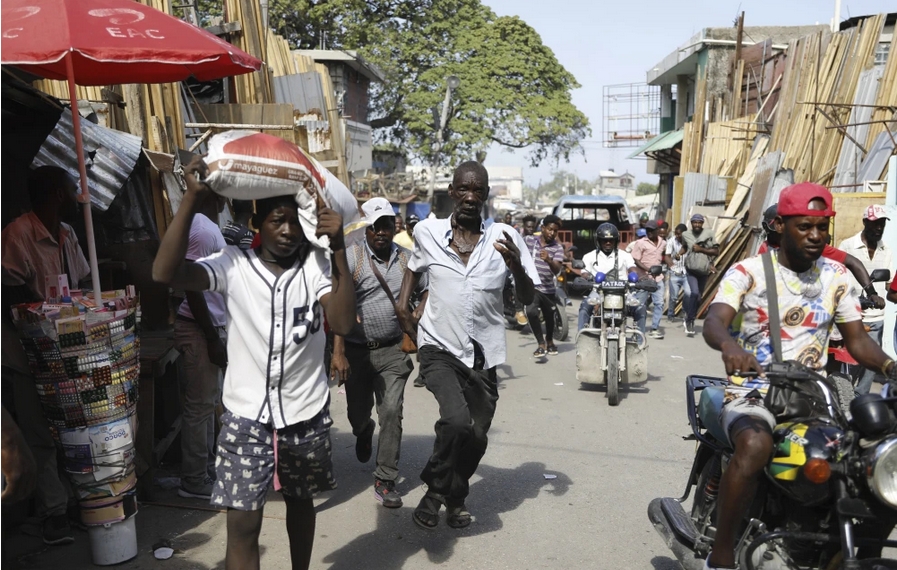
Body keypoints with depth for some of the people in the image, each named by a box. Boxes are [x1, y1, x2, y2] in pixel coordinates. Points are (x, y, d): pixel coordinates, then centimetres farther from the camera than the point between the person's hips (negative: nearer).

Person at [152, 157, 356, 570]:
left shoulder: (318, 265, -5)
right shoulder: (233, 264, -7)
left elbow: (343, 323, -20)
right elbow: (166, 273, -22)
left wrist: (339, 248, -25)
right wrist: (193, 199, -26)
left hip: (306, 414, 2)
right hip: (246, 415, -1)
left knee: (300, 501, 23)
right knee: (242, 524, -1)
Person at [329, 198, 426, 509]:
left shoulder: (406, 258, 1)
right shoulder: (351, 257, -9)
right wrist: (338, 352, -24)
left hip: (392, 350, 1)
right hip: (356, 350, -1)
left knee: (391, 413, -5)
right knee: (357, 414, 13)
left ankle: (385, 480, 9)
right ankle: (364, 432, 51)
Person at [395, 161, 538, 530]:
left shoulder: (504, 238, -4)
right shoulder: (427, 232, -2)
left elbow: (528, 300, -2)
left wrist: (517, 266, -21)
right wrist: (403, 304, 7)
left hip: (483, 354, 2)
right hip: (439, 348, -2)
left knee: (476, 438, 10)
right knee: (457, 420, -24)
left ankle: (455, 495, 40)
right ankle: (435, 490, 4)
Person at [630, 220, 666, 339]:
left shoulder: (662, 243, 10)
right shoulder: (640, 243, -7)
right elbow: (636, 260, -11)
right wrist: (647, 269, -22)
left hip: (657, 277, 4)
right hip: (643, 278, -4)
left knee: (659, 303, -2)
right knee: (640, 304, 4)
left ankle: (655, 328, 4)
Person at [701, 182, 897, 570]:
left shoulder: (835, 276, 10)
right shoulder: (748, 271, -4)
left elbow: (857, 340, 9)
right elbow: (713, 322, -20)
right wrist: (729, 345, -45)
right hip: (754, 392, -5)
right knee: (755, 446, -36)